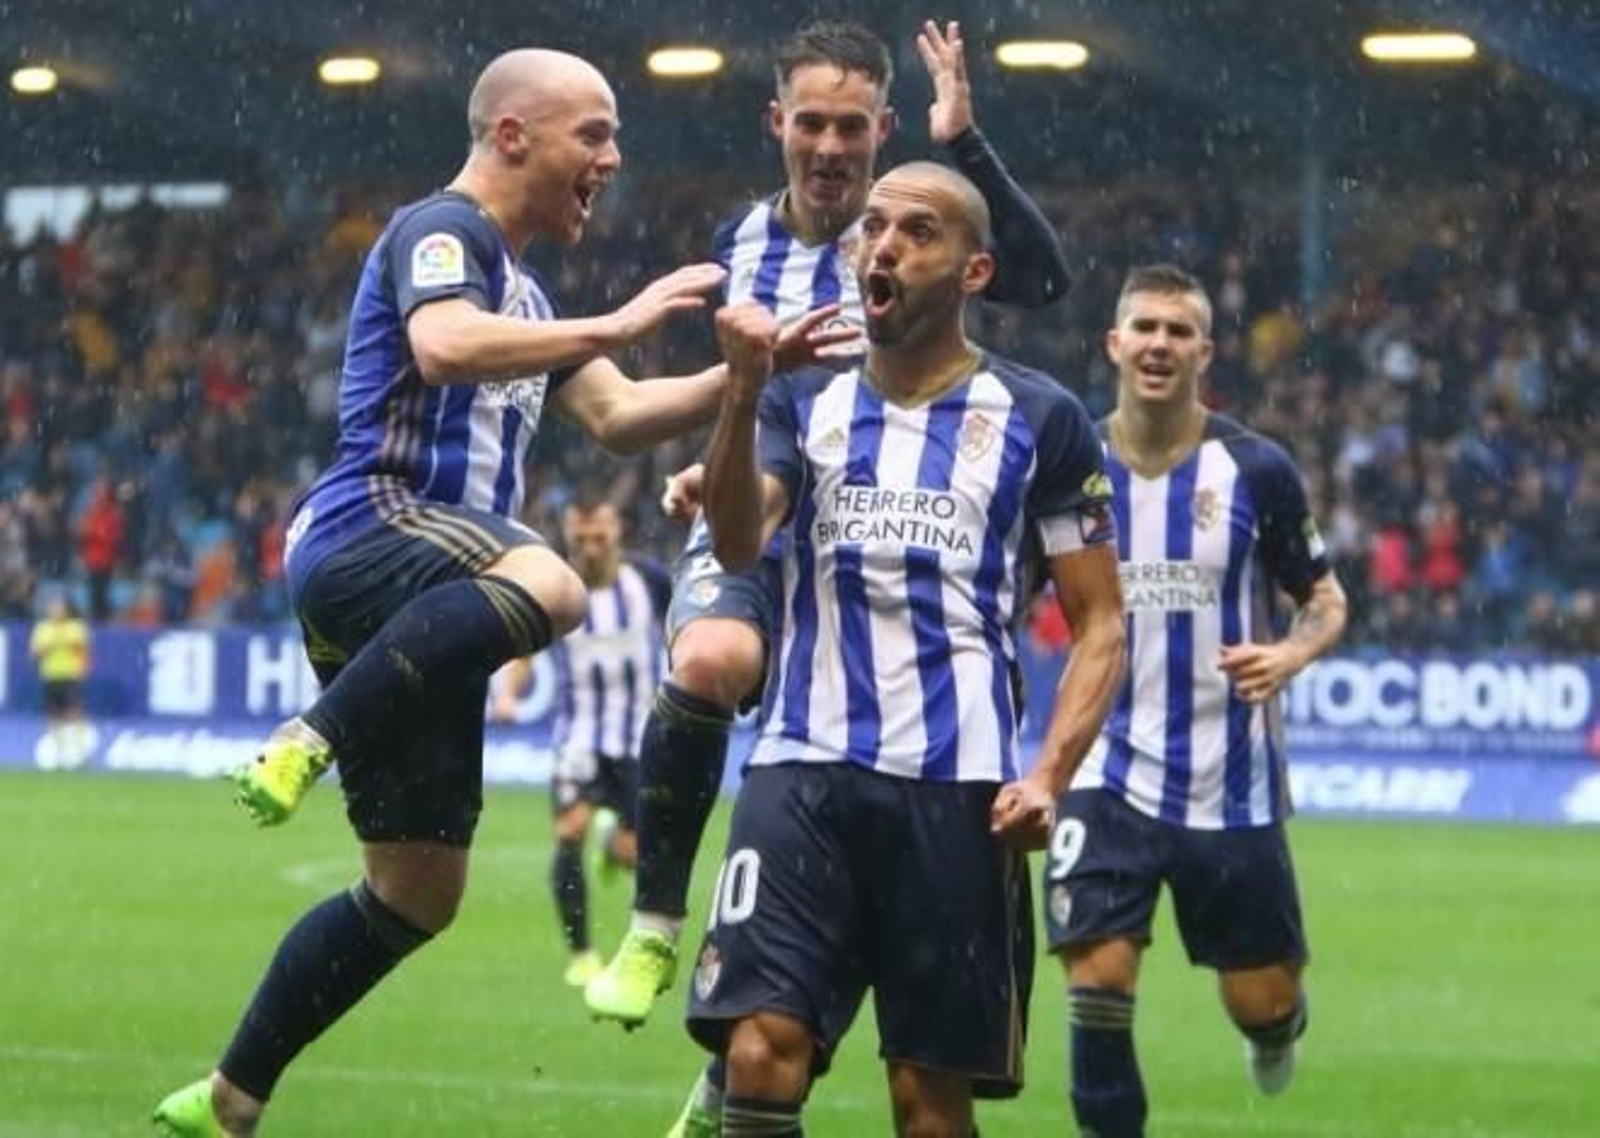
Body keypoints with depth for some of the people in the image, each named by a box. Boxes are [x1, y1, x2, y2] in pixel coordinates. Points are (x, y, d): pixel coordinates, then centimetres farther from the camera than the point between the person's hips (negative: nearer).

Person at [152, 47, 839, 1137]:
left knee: (417, 893, 9)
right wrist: (614, 326, -24)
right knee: (547, 585, -41)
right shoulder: (440, 232, -4)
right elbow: (443, 347, -25)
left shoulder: (520, 290, 27)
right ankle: (311, 741, -35)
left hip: (420, 606, 10)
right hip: (367, 535, -10)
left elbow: (618, 415, 26)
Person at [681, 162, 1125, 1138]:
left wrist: (1049, 777, -9)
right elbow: (738, 543, -7)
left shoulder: (1039, 420, 6)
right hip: (804, 771, 1)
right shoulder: (803, 404, 12)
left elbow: (1101, 624, 6)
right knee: (762, 1047, -16)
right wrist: (742, 395, -23)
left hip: (959, 790, -1)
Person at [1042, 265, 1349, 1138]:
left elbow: (1325, 600, 3)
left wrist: (1288, 656, -18)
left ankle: (1279, 1022, 46)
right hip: (1109, 774, 0)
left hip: (1231, 779, 0)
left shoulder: (1256, 471, -5)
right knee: (1097, 982, -14)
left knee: (1260, 1003, 8)